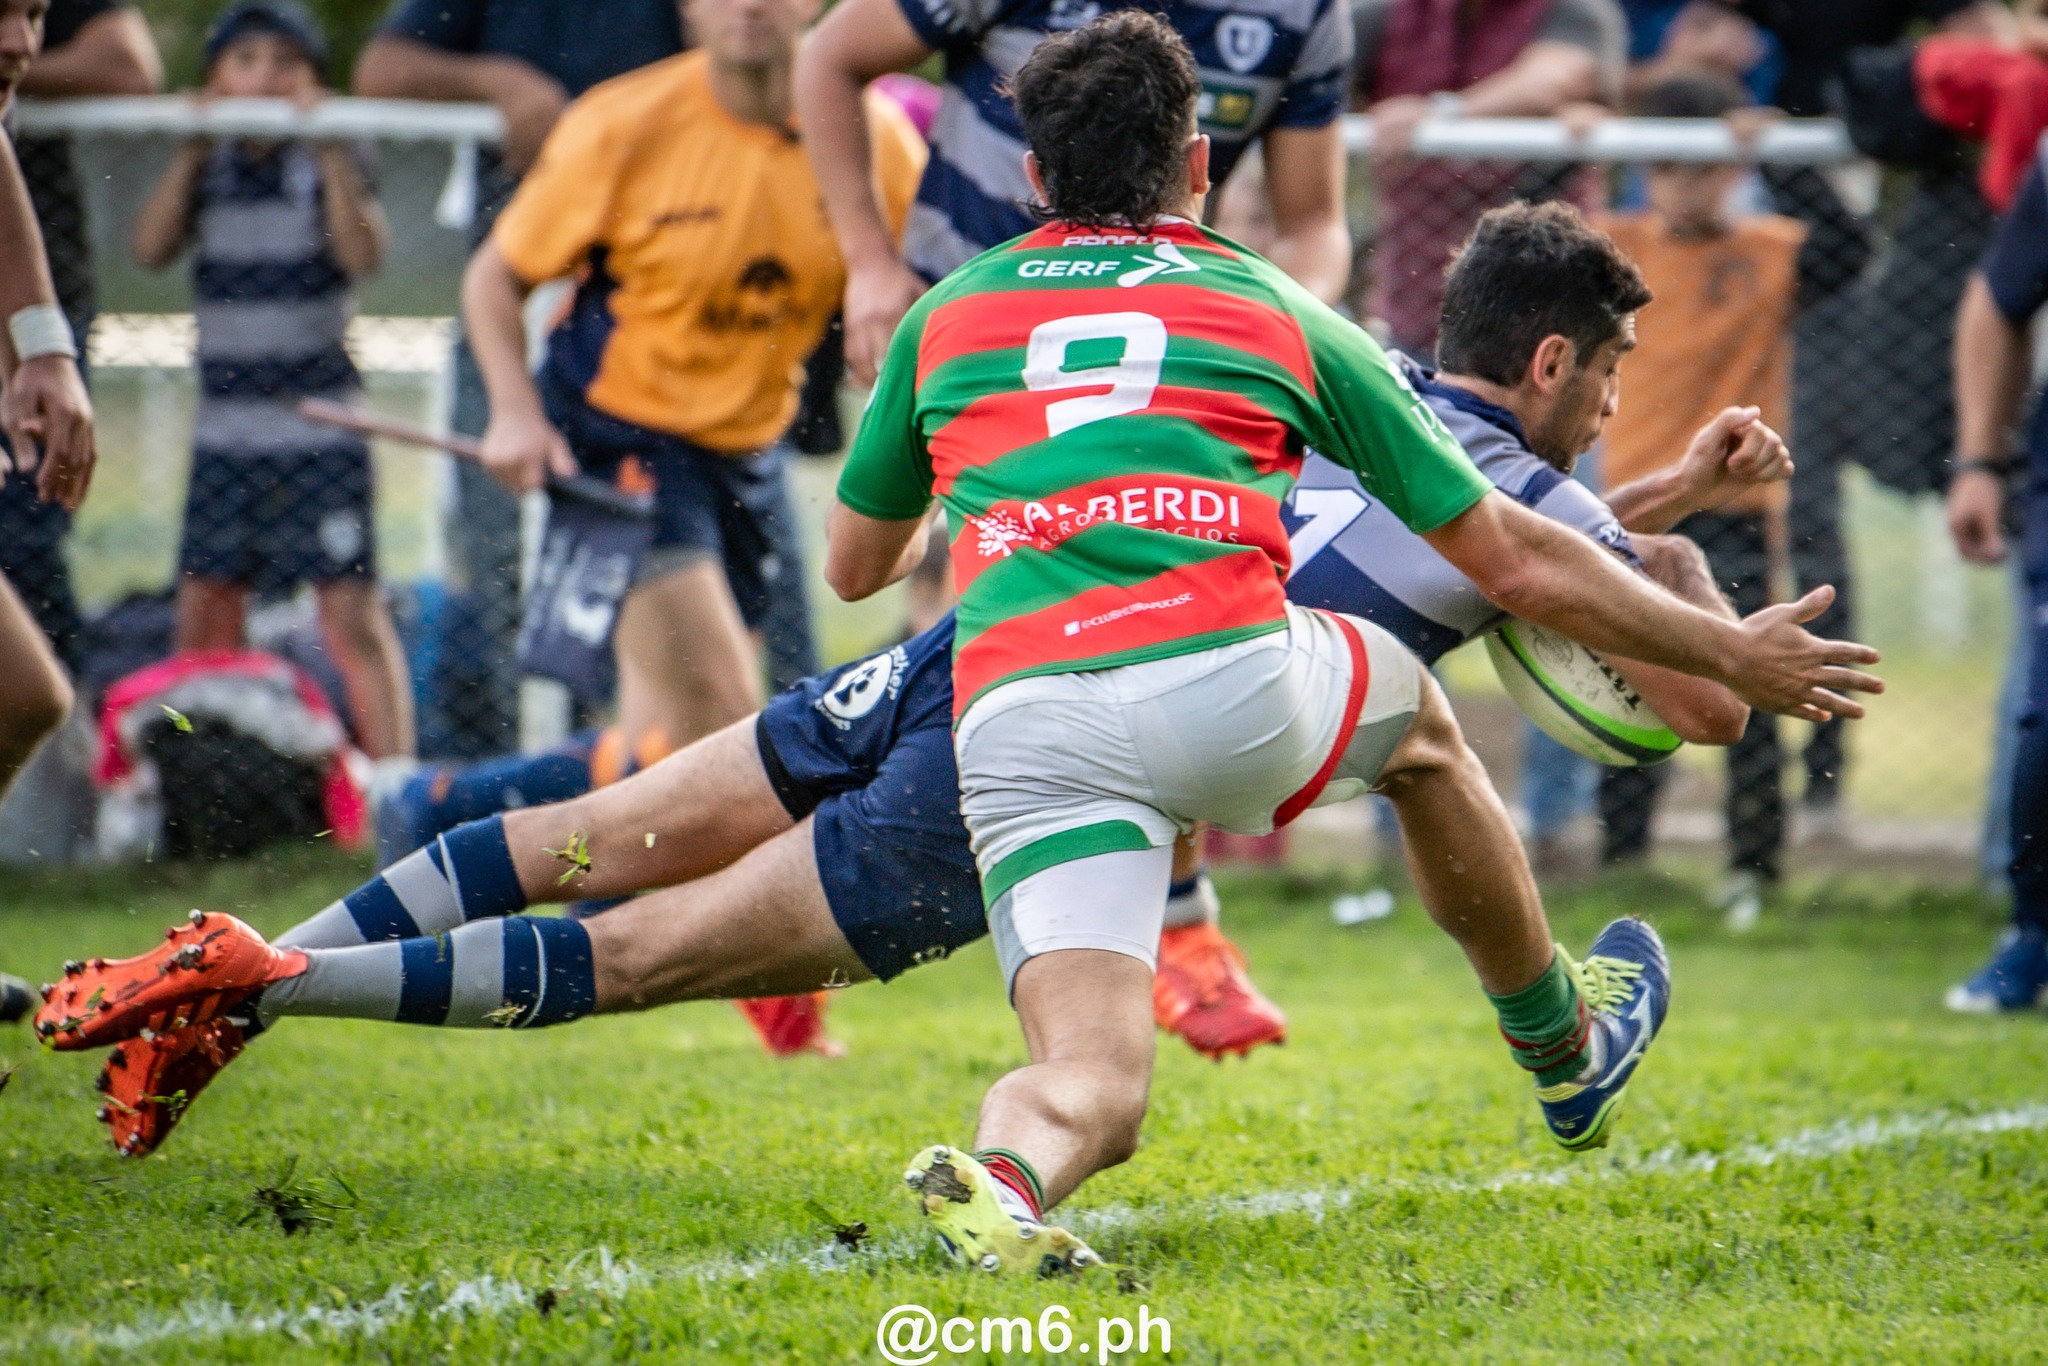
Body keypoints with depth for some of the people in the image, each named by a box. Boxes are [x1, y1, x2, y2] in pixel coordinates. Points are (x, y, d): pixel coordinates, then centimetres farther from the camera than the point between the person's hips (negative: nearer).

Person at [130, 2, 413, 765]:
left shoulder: (328, 166, 0)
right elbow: (151, 248, -3)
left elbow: (363, 255, -15)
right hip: (225, 429, 4)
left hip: (319, 426, -4)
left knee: (351, 609, -9)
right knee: (204, 611, 4)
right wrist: (191, 152, -7)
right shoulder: (208, 170, 10)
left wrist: (330, 153, -18)